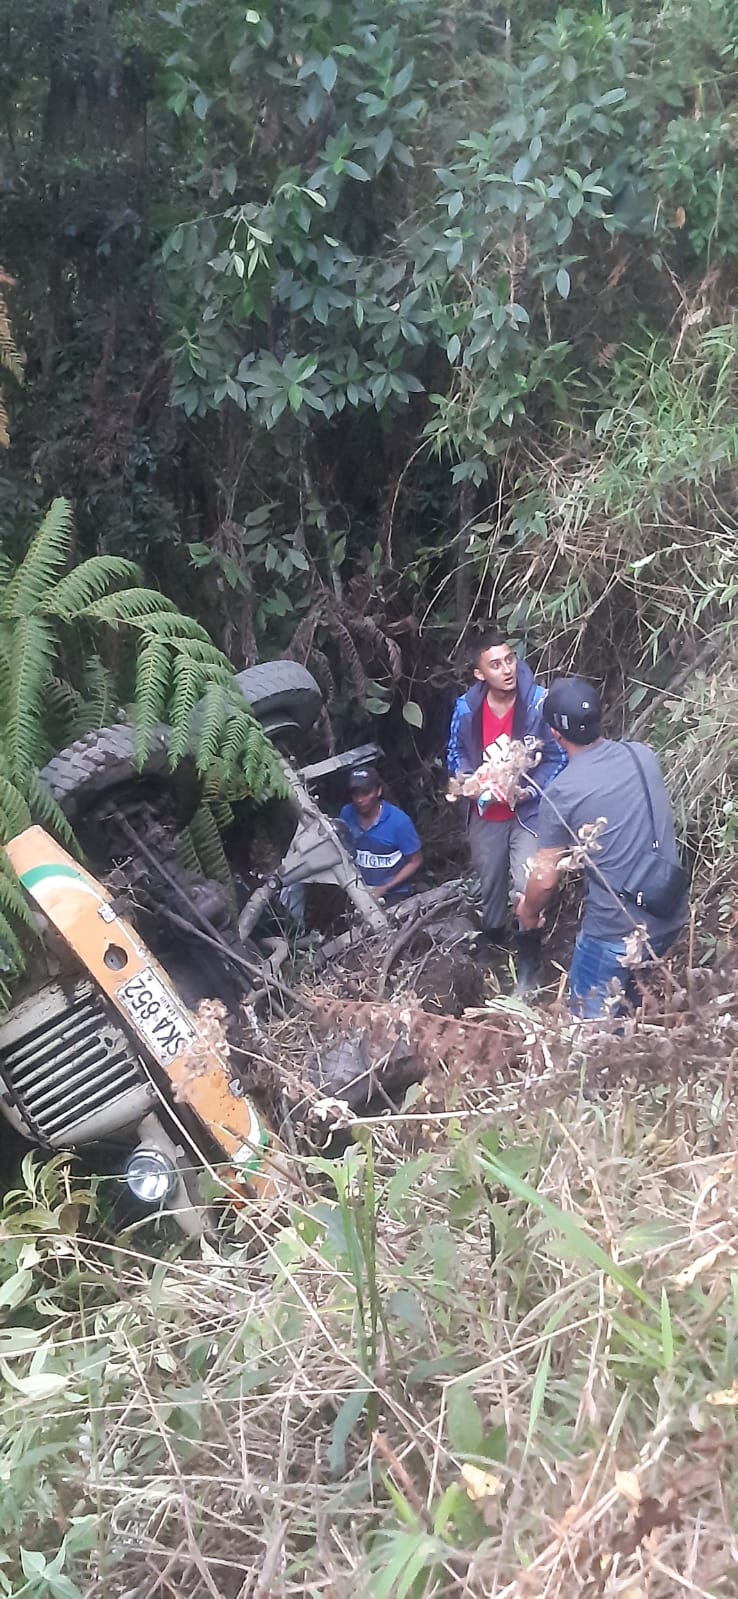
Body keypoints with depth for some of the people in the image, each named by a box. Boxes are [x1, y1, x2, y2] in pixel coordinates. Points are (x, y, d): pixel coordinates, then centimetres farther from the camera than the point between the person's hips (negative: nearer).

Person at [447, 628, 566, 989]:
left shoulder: (540, 703, -19)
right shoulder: (466, 708, -9)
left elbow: (559, 757, -12)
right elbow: (456, 753, 6)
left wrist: (529, 791, -23)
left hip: (529, 810, -4)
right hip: (485, 813, 4)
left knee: (526, 891, -11)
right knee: (489, 887, 19)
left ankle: (528, 970, 9)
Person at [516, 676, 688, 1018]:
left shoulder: (561, 792, -16)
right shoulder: (643, 756, -1)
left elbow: (545, 880, -11)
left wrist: (528, 911, 9)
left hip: (617, 929, -6)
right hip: (669, 915, 6)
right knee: (626, 1002, 29)